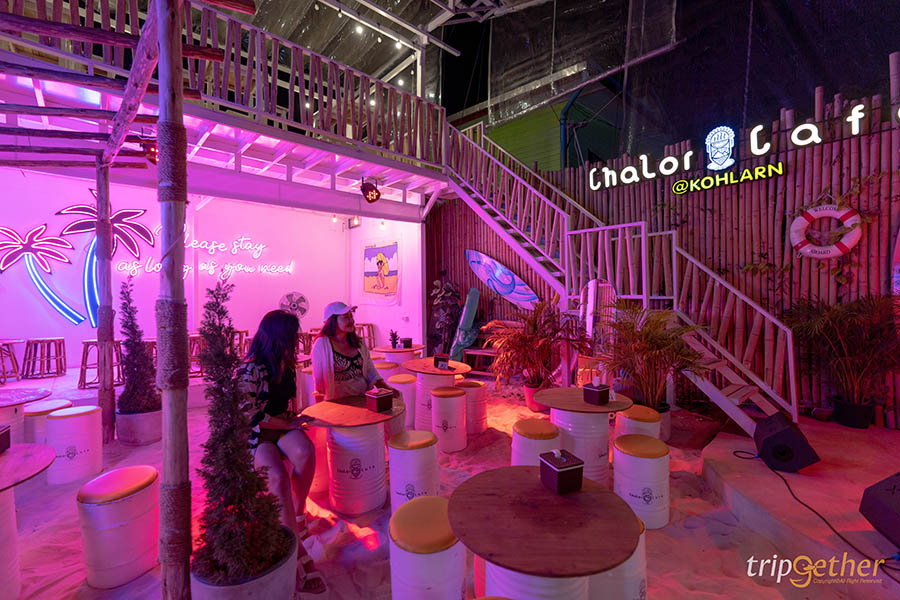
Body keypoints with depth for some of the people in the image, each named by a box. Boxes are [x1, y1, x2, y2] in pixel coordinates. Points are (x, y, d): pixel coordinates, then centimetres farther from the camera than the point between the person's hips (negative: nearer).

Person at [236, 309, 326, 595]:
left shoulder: (287, 363, 6)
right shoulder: (250, 369, -15)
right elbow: (249, 416, -16)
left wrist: (294, 420, 8)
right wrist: (290, 424, -12)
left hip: (283, 425, 5)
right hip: (255, 434, -5)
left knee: (305, 452, -29)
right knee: (278, 477, -31)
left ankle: (298, 511, -4)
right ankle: (297, 552, -21)